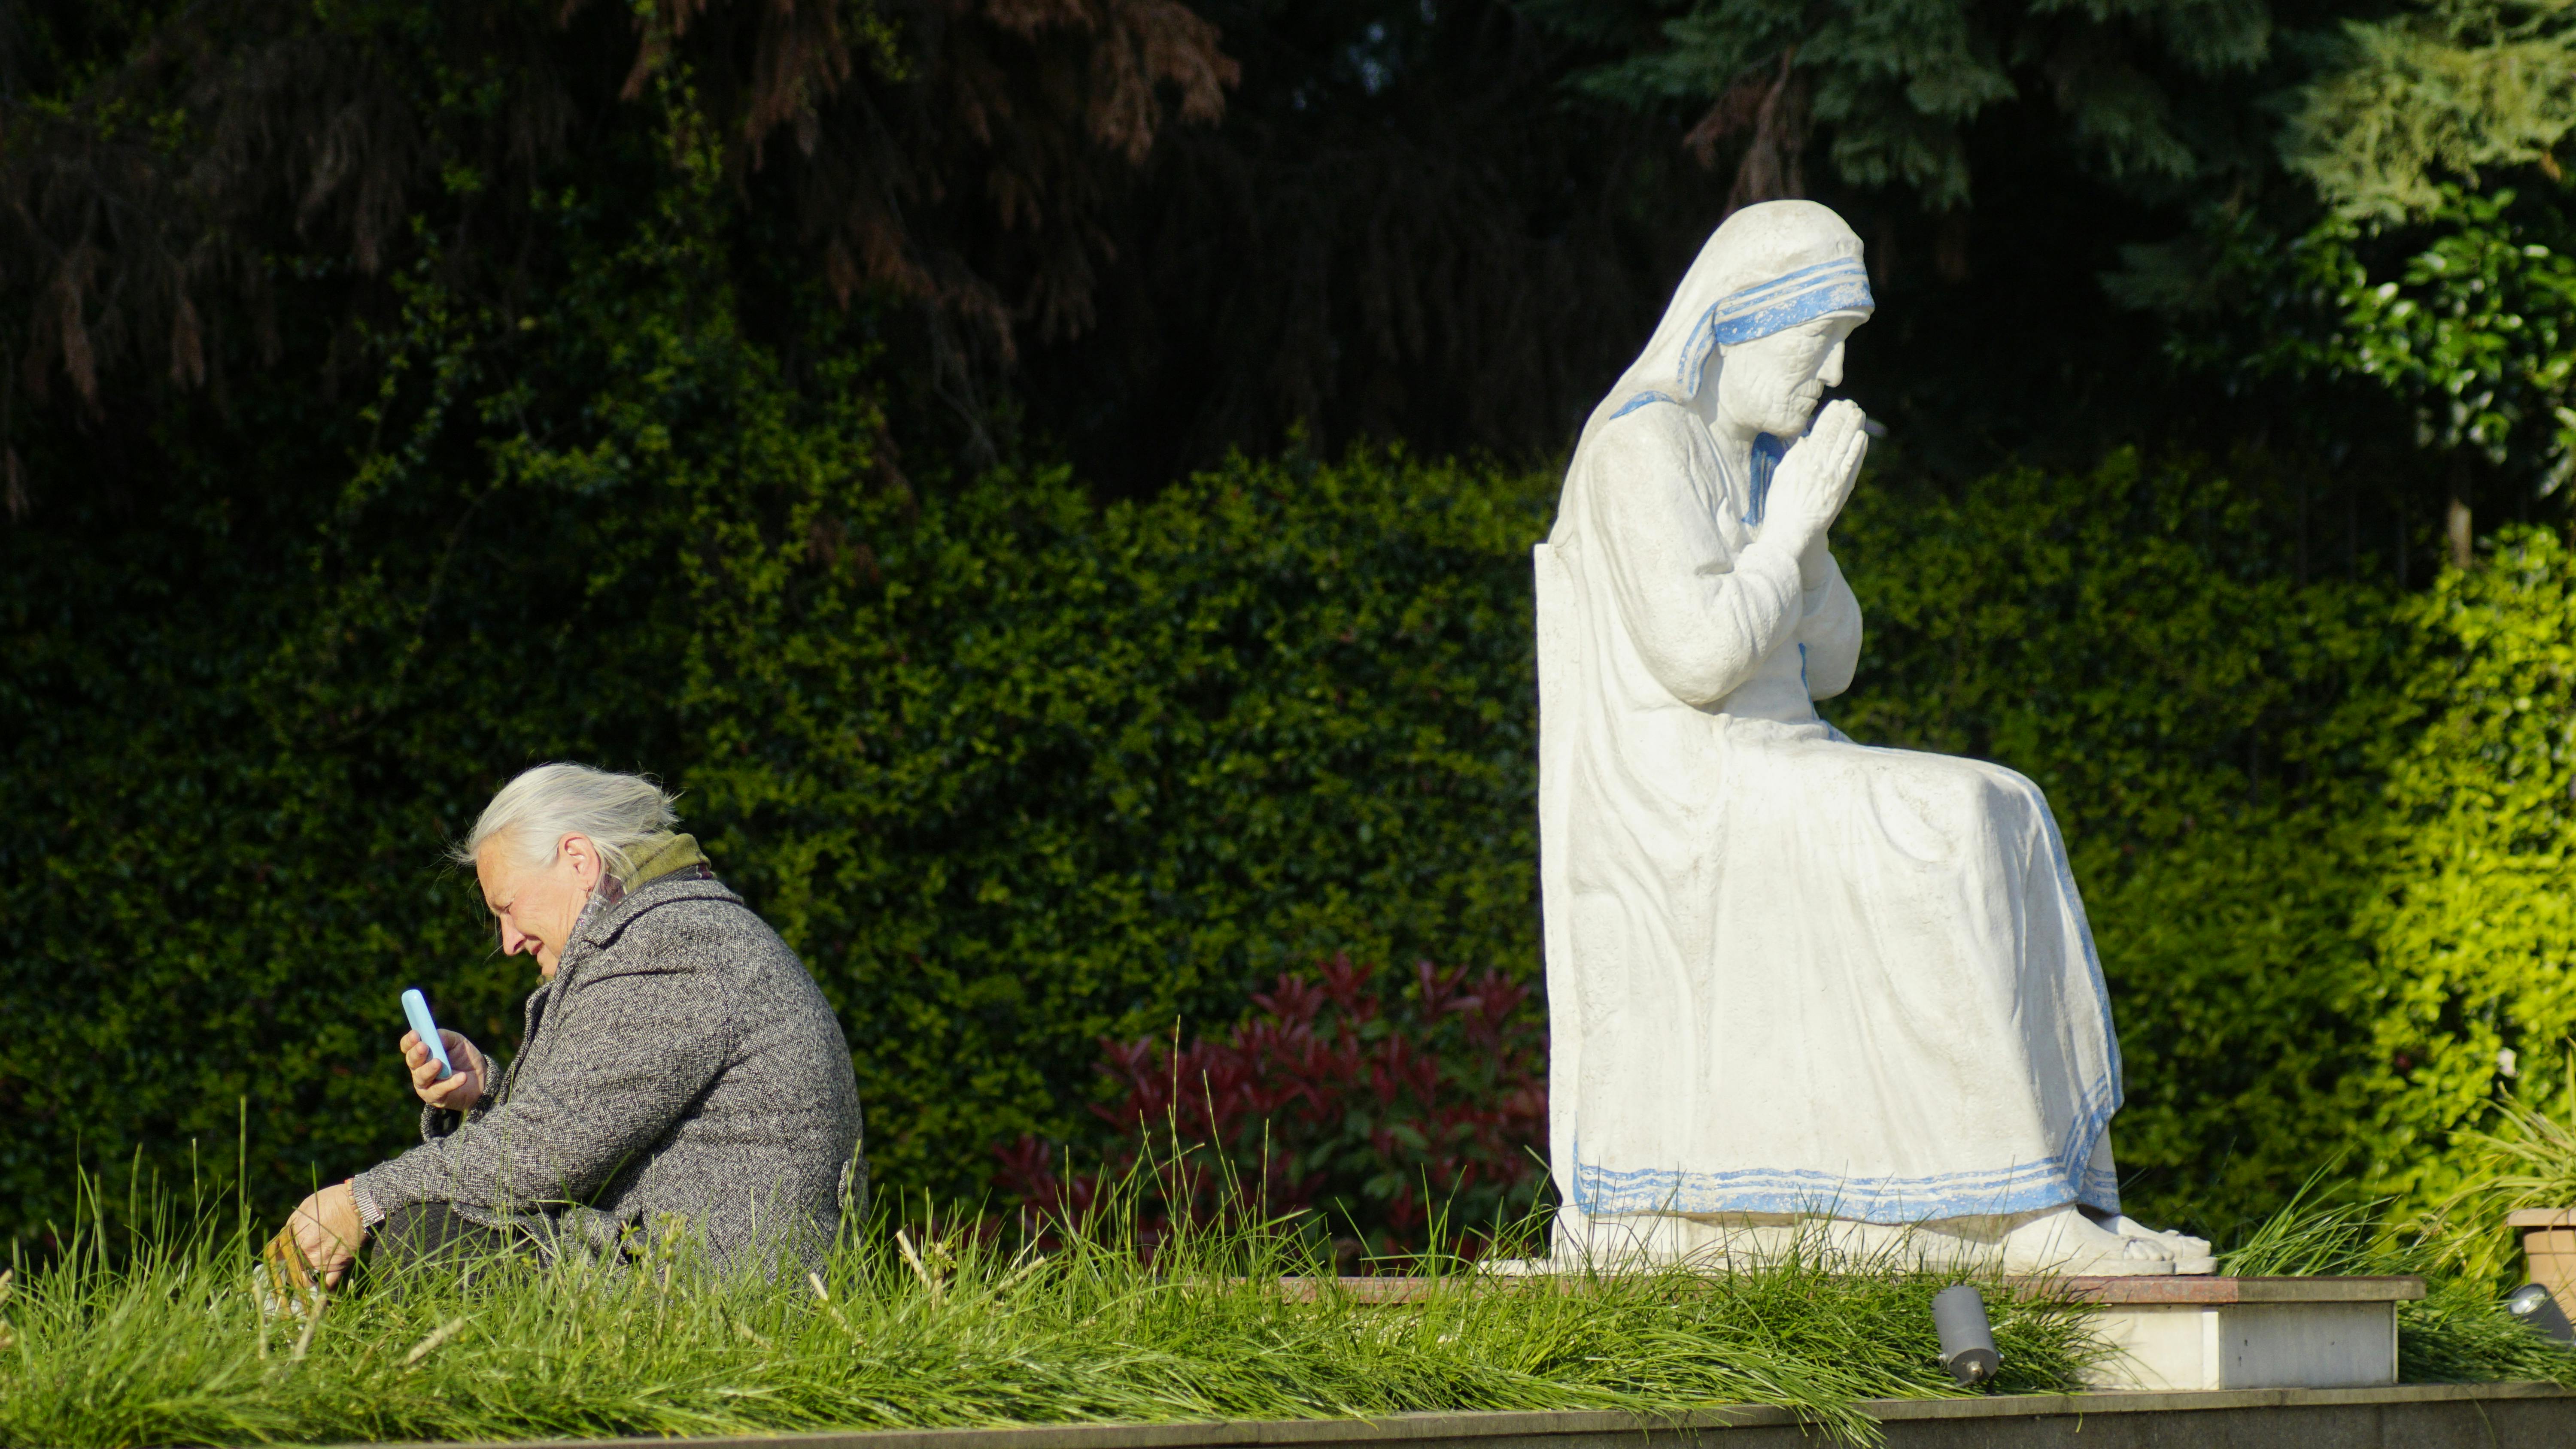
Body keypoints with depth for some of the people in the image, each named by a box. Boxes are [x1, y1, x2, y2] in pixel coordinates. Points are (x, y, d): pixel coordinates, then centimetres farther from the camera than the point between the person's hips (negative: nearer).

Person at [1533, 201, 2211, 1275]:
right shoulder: (1644, 448, -12)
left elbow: (1826, 665, 18)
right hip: (1678, 795, -10)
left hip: (1764, 787, 10)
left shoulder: (1756, 458, 19)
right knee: (1951, 848, -24)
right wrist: (1792, 525, -9)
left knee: (2001, 830, -7)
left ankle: (2060, 1201, -15)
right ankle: (2024, 1212, -23)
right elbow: (1698, 657, -21)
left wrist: (1809, 526, 2)